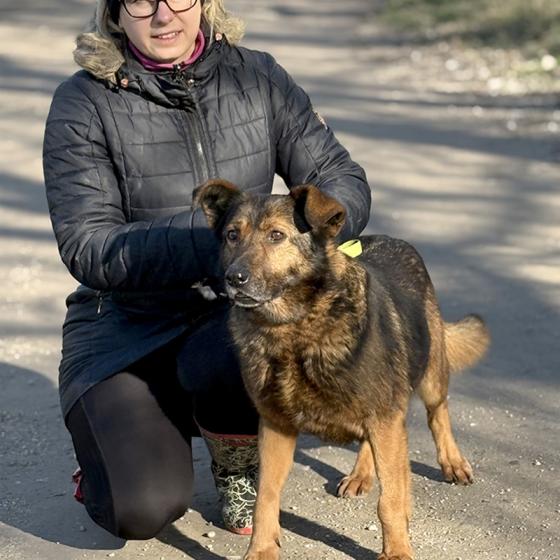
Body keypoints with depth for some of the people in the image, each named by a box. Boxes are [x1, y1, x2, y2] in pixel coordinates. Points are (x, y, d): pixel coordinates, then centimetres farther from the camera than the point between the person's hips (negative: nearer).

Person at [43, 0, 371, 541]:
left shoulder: (256, 77, -1)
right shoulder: (84, 102, -10)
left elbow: (344, 181, -1)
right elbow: (87, 248, -18)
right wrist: (214, 239, -33)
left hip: (233, 315, 2)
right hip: (126, 329, -2)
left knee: (238, 351, -35)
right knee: (144, 508, -22)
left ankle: (237, 466, 1)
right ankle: (117, 442, 16)